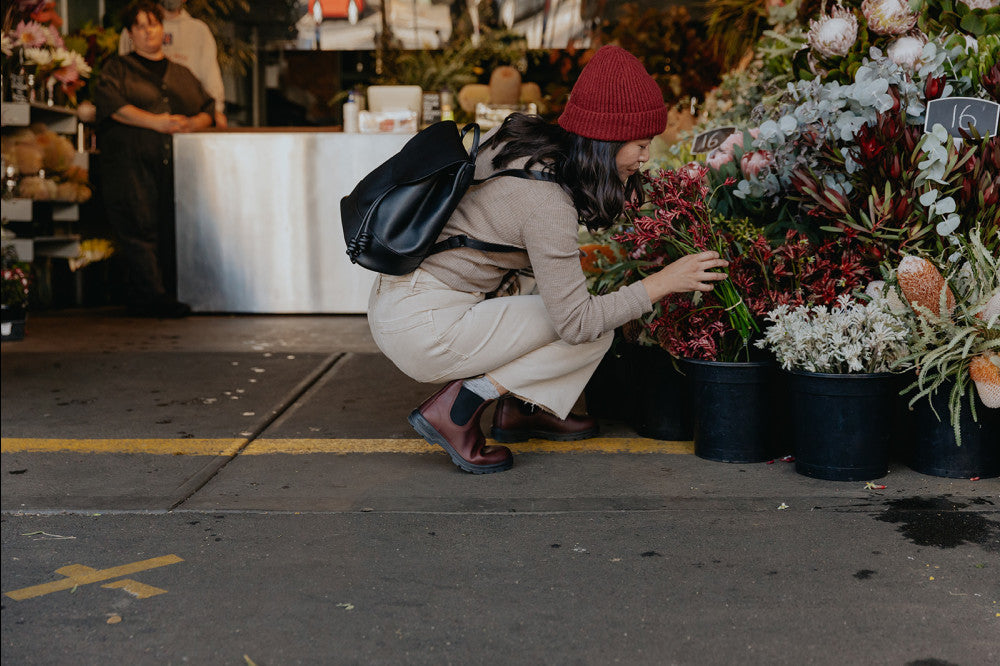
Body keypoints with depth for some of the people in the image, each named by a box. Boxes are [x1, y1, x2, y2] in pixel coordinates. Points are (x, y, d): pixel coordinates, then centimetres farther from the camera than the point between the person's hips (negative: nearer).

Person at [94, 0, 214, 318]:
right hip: (131, 163, -3)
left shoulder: (182, 74, 27)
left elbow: (208, 110, 20)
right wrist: (155, 122, -14)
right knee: (140, 227, -15)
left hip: (176, 165, 3)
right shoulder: (117, 69, 15)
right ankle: (155, 297, -17)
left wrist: (193, 123, -5)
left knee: (172, 230, -7)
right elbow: (109, 103, -4)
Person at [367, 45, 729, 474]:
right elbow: (577, 323, -18)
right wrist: (662, 283, -11)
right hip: (421, 330, -9)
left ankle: (519, 407, 18)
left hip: (396, 293, 9)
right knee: (596, 332, -4)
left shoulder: (519, 134, 3)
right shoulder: (548, 203, -22)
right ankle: (455, 408, -5)